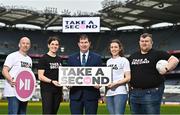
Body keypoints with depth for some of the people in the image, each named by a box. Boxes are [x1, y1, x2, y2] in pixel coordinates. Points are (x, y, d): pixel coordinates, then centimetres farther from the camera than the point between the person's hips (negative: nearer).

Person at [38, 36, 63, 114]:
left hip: (57, 90, 6)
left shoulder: (59, 59, 15)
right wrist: (52, 81, -24)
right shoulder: (44, 59, -4)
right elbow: (40, 76, -9)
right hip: (47, 90, -6)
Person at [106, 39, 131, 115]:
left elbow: (128, 78, -5)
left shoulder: (124, 60, 0)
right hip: (109, 93, 6)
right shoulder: (108, 61, 18)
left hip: (120, 92, -6)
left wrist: (115, 83, -16)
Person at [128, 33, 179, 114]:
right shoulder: (133, 56, 16)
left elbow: (175, 60, -5)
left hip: (152, 93, -5)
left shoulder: (158, 54, 1)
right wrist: (129, 84, 11)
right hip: (134, 93, 6)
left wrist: (166, 69, -18)